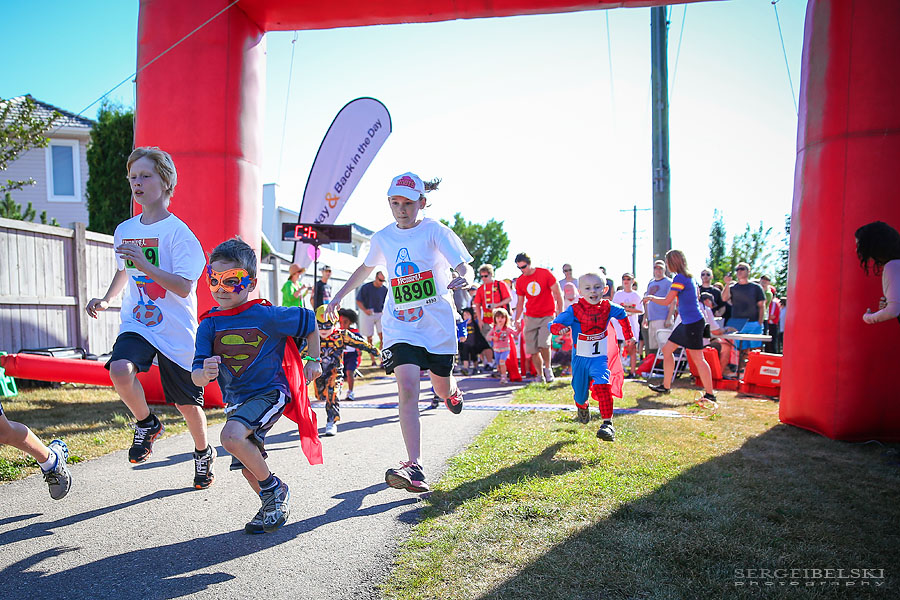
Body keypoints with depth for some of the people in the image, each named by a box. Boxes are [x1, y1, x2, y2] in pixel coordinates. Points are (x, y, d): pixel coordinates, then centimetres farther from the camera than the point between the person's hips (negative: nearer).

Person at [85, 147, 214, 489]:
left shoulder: (177, 232, -12)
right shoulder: (124, 231, 7)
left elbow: (183, 287, -21)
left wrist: (145, 264, -29)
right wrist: (107, 299, 13)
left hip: (177, 332, -4)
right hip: (137, 323, 4)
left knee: (188, 404, 6)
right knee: (120, 370, -28)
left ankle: (203, 454, 35)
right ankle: (147, 425, 1)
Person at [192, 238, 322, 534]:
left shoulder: (264, 315, -14)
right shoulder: (209, 325, -2)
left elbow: (309, 320, 0)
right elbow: (196, 375, -9)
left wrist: (313, 360, 5)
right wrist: (205, 373, -33)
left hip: (269, 393, -6)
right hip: (236, 401, 6)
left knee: (231, 436, -30)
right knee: (247, 467, 9)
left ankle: (274, 488, -8)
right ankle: (272, 506, 35)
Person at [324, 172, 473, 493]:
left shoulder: (436, 231, -6)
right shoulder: (383, 238, 6)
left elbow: (463, 265, -16)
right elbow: (366, 268, 25)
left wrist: (462, 278, -39)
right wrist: (339, 295, 24)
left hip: (437, 322, -1)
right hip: (400, 325, 2)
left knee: (441, 386, 14)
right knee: (407, 389, -17)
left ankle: (452, 391, 55)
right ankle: (414, 468, -19)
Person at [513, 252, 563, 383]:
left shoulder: (545, 274, -7)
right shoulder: (519, 281, 5)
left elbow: (557, 293, -2)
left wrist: (560, 313, -6)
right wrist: (517, 320, 8)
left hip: (547, 316, -4)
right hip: (530, 318, 4)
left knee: (543, 343, -21)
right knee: (532, 349, -1)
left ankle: (547, 368, 5)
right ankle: (540, 376, 16)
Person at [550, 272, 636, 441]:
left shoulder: (608, 307, -4)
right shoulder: (574, 310, -14)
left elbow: (622, 315, 19)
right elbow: (552, 325, -16)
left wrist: (629, 336, 25)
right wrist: (561, 328, -39)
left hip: (600, 358, 0)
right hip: (580, 358, 0)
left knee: (602, 385, -27)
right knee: (580, 393, 13)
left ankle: (607, 423, -24)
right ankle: (582, 407, 51)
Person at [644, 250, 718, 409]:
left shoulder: (680, 278, -17)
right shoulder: (689, 277, 11)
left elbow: (666, 301, -16)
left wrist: (651, 298, 1)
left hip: (693, 323, -10)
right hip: (687, 323, 10)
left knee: (697, 358, -6)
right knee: (667, 349, 14)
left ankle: (710, 395, 1)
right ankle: (666, 386, 23)